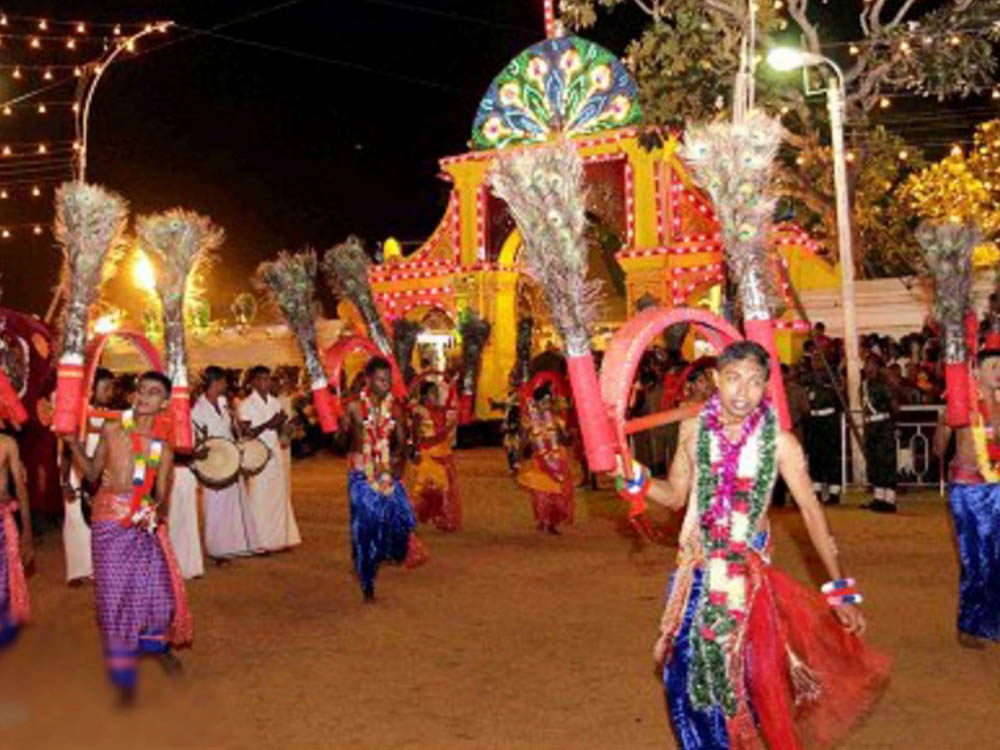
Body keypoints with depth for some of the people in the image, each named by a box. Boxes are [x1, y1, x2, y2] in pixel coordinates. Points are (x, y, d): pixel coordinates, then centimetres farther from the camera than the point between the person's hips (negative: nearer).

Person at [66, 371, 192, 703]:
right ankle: (122, 674, 11)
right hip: (109, 517, -1)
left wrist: (160, 510, -15)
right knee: (114, 589, 0)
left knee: (158, 584, -2)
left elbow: (161, 495, 3)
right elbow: (93, 473, 6)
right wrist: (75, 445, -3)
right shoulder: (112, 430, 3)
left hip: (144, 520, 1)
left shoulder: (163, 447, 4)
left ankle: (156, 642, 29)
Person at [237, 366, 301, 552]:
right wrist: (268, 424, -22)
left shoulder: (275, 402, 10)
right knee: (259, 498, -2)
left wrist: (281, 422, -6)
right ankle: (259, 542, 5)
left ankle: (279, 538, 15)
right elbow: (247, 433, -13)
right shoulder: (246, 404, -8)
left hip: (275, 453, 6)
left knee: (279, 494, 7)